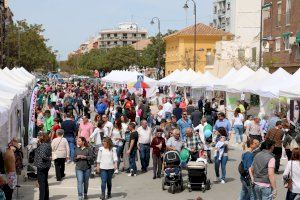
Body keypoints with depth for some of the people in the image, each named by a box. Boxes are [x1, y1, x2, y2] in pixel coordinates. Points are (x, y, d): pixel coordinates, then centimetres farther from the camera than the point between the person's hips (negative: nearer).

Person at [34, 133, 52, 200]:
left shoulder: (43, 145, -20)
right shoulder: (48, 144, 9)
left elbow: (43, 156, -29)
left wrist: (48, 158, -12)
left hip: (41, 166, -10)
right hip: (46, 166, 10)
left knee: (41, 182, -3)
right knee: (45, 182, 18)